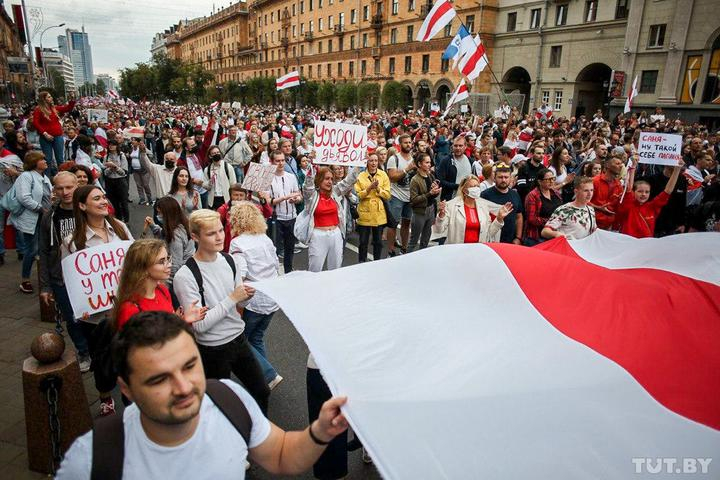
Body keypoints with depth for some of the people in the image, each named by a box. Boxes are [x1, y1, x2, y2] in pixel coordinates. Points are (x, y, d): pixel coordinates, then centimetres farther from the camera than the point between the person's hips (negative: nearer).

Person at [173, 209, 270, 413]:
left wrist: (246, 296, -15)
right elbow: (199, 325, -21)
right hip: (212, 350, -5)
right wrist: (232, 299, -22)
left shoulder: (230, 261, -3)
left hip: (239, 338, 6)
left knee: (261, 392, 18)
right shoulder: (185, 276, -21)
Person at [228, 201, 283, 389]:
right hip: (273, 299, 7)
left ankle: (269, 375, 3)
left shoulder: (238, 243, -13)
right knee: (257, 338, 21)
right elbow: (277, 267, 12)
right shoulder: (266, 239, 6)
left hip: (253, 301, -7)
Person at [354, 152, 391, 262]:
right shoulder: (360, 176, -3)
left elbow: (387, 195, -1)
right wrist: (369, 188, -19)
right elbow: (358, 195, -7)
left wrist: (378, 188, -16)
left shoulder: (383, 175, 2)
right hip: (365, 213, -2)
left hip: (379, 213, 2)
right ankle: (361, 262, 19)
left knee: (378, 241, 11)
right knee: (363, 241, 5)